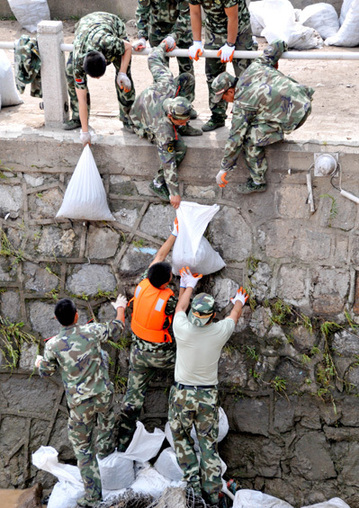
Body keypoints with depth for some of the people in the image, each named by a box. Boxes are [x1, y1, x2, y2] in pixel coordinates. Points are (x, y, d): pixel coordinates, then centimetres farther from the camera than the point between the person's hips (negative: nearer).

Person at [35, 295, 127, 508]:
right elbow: (117, 329, 10)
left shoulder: (53, 345, -12)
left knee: (82, 446, 10)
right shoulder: (92, 331, -10)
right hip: (103, 394, 1)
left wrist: (39, 362, 31)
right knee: (106, 418, 36)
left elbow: (45, 372, 7)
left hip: (80, 403, -1)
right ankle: (106, 447, 58)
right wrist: (120, 309, 29)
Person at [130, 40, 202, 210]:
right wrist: (174, 193, -31)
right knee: (179, 147, -25)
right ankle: (158, 184, -6)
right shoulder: (164, 130, -44)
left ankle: (182, 130, 18)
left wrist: (163, 46, -1)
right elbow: (168, 160, -37)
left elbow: (154, 60, -23)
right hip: (143, 124, -7)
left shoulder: (168, 84, -38)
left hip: (146, 101, 7)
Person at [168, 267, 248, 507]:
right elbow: (235, 314, 12)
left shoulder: (182, 329, -17)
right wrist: (239, 301, 35)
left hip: (182, 394, -1)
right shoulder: (220, 331, -13)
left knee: (181, 438, 16)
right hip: (209, 395, 1)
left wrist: (189, 285, 27)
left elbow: (180, 305, 7)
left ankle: (192, 483, 9)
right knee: (209, 444, 9)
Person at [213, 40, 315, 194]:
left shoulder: (241, 104, -8)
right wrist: (274, 61, 34)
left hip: (293, 118, -9)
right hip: (304, 100, 9)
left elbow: (235, 139, -6)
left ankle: (258, 182, 9)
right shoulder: (255, 67, 8)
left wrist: (224, 169, 4)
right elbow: (277, 45, 12)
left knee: (249, 139, -2)